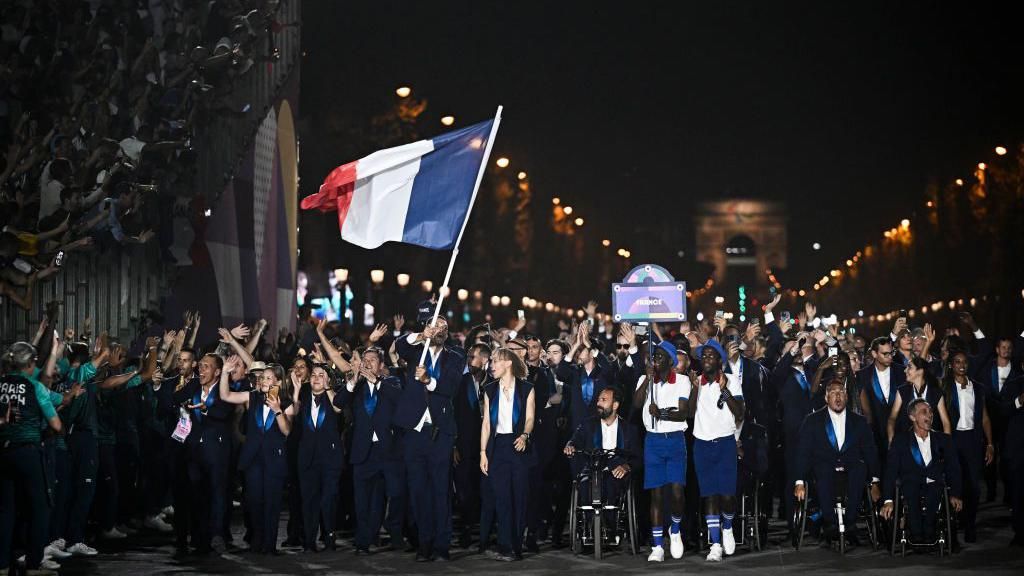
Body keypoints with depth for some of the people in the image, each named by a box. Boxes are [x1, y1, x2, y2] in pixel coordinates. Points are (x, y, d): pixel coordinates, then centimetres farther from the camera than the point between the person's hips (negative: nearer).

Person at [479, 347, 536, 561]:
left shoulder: (526, 388, 4)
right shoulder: (490, 390, 13)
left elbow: (529, 418, -3)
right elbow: (486, 423, 10)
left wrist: (524, 436, -24)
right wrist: (483, 452, 3)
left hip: (519, 446, -2)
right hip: (498, 446, 2)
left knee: (519, 497, 0)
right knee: (502, 498, -3)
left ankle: (516, 547, 6)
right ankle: (506, 547, -5)